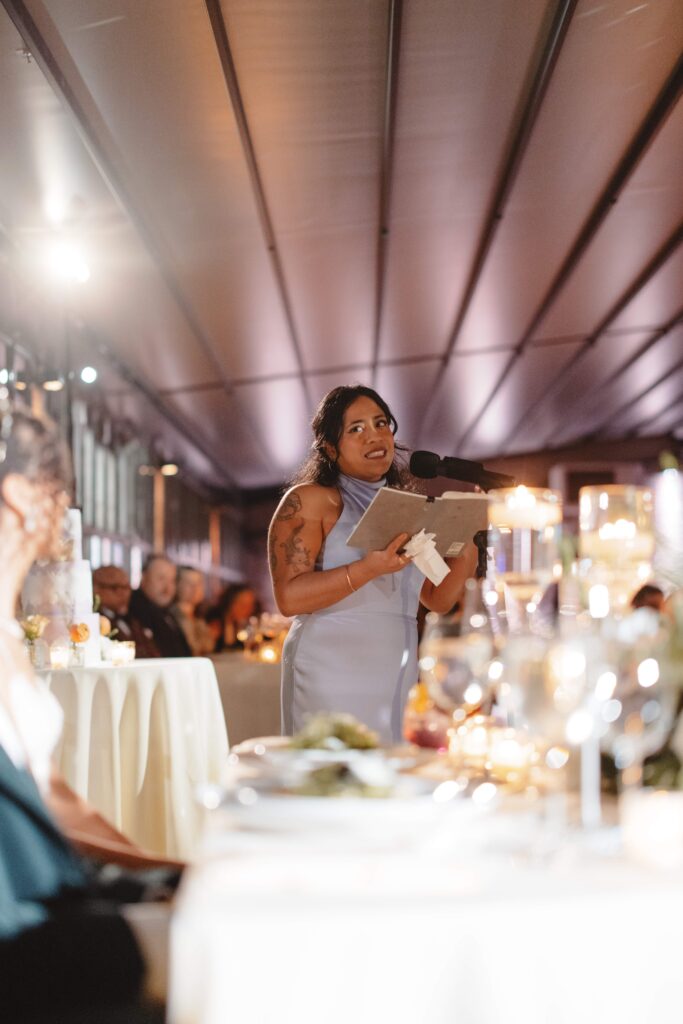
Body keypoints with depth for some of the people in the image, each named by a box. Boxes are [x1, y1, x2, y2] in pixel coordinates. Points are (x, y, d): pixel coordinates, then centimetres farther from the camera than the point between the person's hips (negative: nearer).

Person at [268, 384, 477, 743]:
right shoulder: (309, 501, -3)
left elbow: (439, 599, 17)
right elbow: (288, 597, -14)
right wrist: (368, 569, -24)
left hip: (392, 683, 6)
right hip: (330, 678, -6)